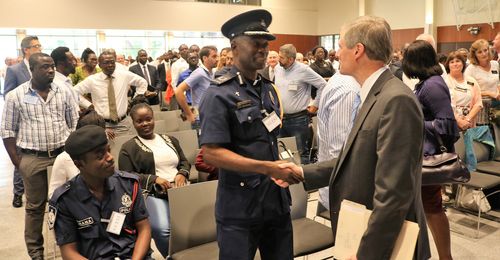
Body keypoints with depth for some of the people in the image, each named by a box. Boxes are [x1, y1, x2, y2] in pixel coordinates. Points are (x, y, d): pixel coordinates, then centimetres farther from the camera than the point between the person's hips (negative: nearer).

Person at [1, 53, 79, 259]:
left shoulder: (64, 92, 2)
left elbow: (75, 124, 7)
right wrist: (17, 162, -3)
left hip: (63, 155, 2)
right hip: (32, 159, -1)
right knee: (35, 206, 10)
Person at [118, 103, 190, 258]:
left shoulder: (170, 140, 23)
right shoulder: (128, 147, 9)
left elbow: (184, 162, 25)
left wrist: (182, 174, 1)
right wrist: (154, 179, -13)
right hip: (152, 194, -4)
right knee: (162, 230, -33)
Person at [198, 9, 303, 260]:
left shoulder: (269, 89, 10)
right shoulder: (218, 95, -14)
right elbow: (211, 153, -20)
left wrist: (283, 169, 6)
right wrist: (268, 168, -24)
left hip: (277, 200, 7)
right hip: (240, 207, -6)